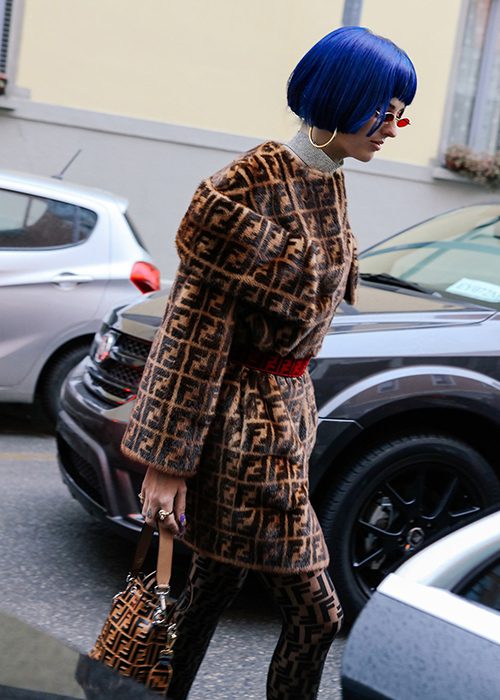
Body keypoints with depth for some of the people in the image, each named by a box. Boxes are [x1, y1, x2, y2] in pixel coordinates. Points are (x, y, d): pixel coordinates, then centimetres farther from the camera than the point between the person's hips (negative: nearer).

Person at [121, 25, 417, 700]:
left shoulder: (330, 183, 9)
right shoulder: (253, 186, -19)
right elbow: (198, 321, -19)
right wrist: (167, 459, -19)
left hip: (287, 402, 9)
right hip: (245, 423, -8)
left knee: (218, 581, 16)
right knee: (316, 612, -2)